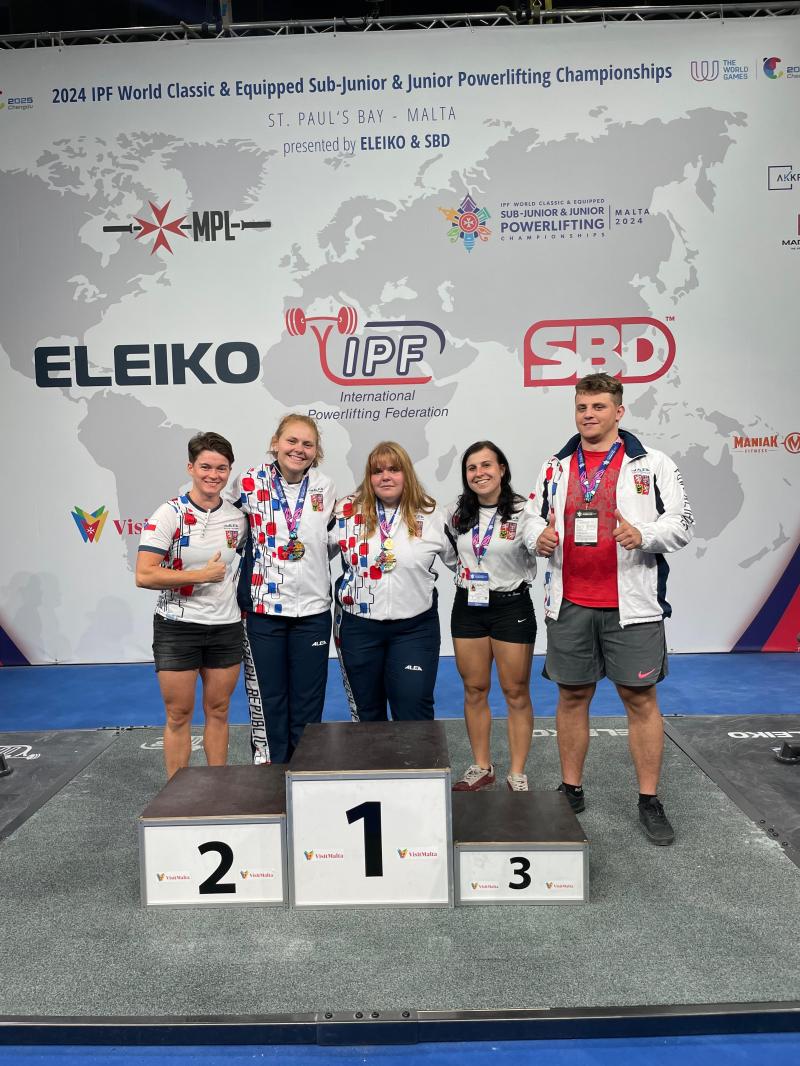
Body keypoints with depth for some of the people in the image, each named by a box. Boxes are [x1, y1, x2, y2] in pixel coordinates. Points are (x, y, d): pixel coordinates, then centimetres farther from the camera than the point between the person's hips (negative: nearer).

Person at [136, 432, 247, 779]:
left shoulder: (237, 518, 4)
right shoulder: (169, 514, -10)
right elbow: (144, 575, -18)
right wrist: (202, 575, -16)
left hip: (226, 626, 4)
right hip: (177, 626, -4)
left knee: (218, 711, 13)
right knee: (179, 716, 6)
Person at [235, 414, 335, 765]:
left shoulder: (325, 487, 1)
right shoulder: (250, 482, -5)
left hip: (313, 609, 2)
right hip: (263, 608, -1)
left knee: (308, 702, 11)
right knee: (267, 699, 7)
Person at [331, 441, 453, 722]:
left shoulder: (431, 516, -1)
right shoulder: (346, 511, -2)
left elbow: (460, 559, 9)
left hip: (414, 628, -1)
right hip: (358, 627, 1)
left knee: (414, 713, 1)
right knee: (366, 712, 16)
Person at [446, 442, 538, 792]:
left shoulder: (521, 511, -10)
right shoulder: (457, 512, 5)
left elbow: (539, 543, -29)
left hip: (511, 606, -4)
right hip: (467, 606, 4)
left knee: (516, 692, 4)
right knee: (474, 690, 10)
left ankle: (517, 773, 17)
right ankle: (481, 767, 24)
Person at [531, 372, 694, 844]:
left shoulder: (653, 464, 0)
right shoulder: (556, 467, 10)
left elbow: (682, 524, -3)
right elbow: (536, 520, 16)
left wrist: (643, 534, -22)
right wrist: (540, 537, -7)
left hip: (632, 606, -3)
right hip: (569, 605, 3)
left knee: (641, 699, 4)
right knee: (572, 697, 11)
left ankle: (650, 802, 18)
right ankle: (572, 791, 25)